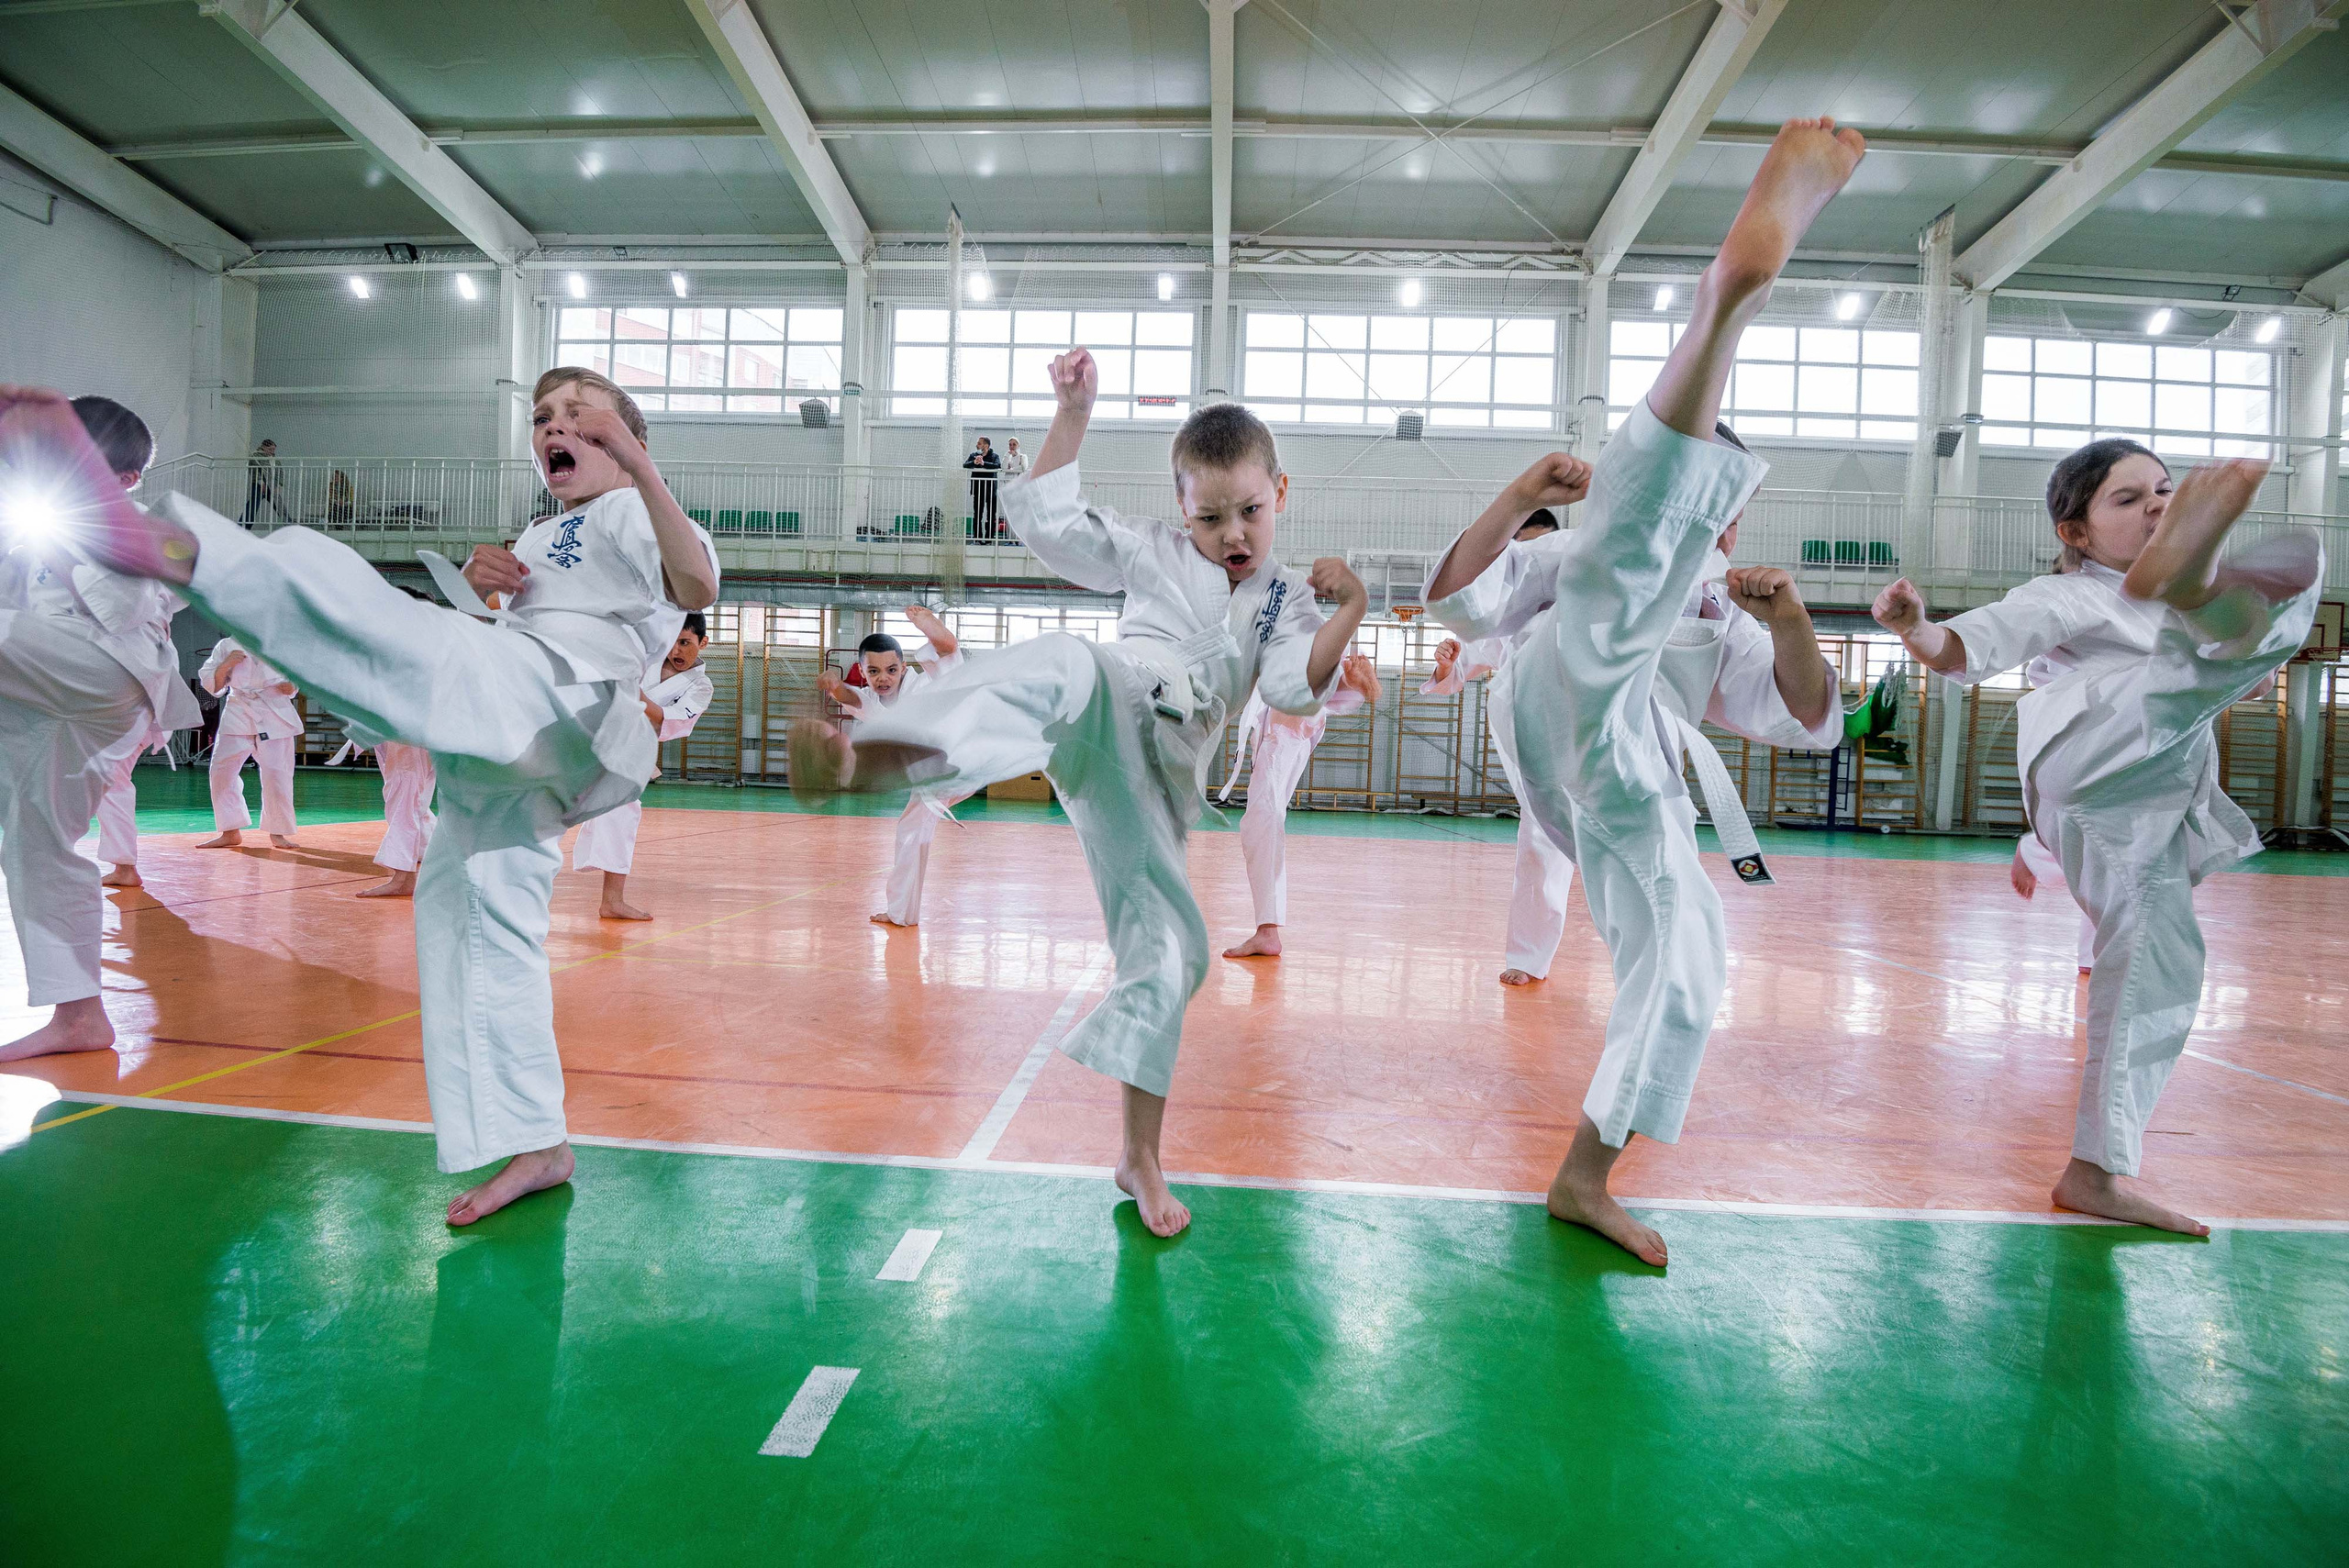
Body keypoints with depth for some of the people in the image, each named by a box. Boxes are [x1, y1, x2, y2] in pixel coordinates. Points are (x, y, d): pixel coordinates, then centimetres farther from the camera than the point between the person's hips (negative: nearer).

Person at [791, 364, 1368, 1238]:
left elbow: (1297, 688, 2)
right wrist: (1074, 410, 6)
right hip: (1108, 713, -3)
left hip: (1156, 777, 3)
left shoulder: (1285, 602, 20)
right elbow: (1044, 518, 11)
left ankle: (1140, 1155, 16)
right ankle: (856, 762, -65)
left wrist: (1349, 610, -8)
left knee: (1170, 951, -1)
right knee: (1065, 665, -39)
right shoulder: (1154, 553, 17)